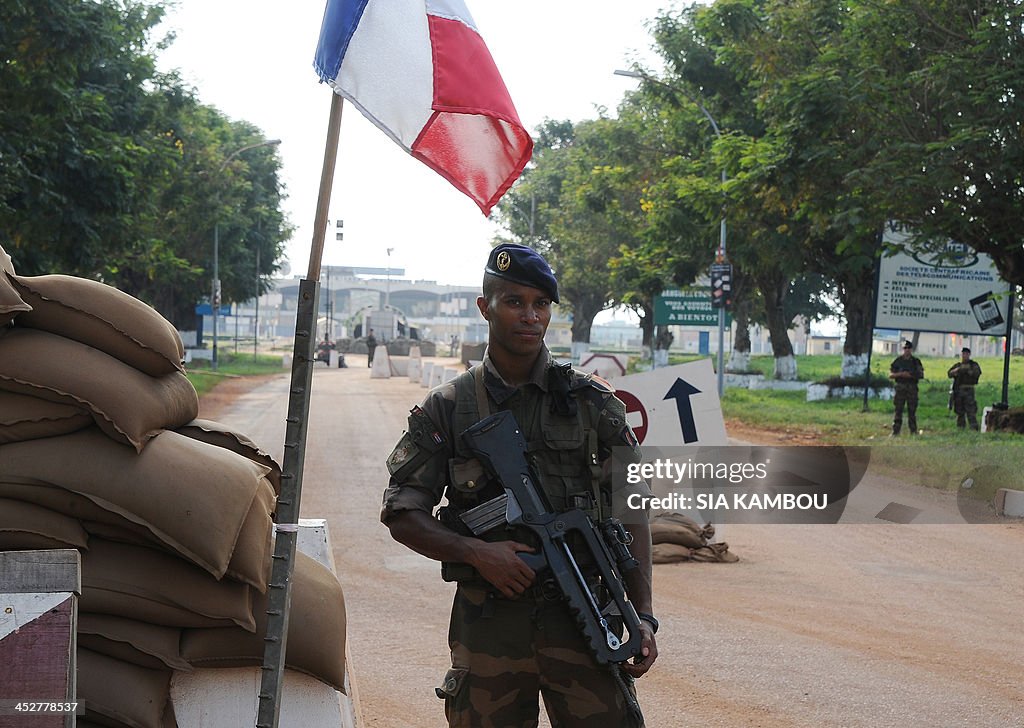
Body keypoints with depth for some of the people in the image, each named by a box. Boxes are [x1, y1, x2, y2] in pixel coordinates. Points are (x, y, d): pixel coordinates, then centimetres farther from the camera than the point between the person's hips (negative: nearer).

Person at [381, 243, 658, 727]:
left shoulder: (593, 402, 6)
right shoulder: (445, 409, 5)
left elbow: (631, 515, 7)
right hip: (487, 626, 0)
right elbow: (401, 514, 3)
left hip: (585, 618, 0)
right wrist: (477, 552, -12)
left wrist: (643, 615, 0)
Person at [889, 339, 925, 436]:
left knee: (912, 410, 2)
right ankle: (895, 432, -2)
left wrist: (911, 375, -12)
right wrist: (901, 374, -14)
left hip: (912, 388, 1)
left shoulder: (916, 361, 7)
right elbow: (890, 375, 2)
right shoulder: (897, 361, 5)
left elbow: (921, 375, 3)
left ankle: (914, 431, 9)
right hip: (900, 387, -1)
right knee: (898, 410, -3)